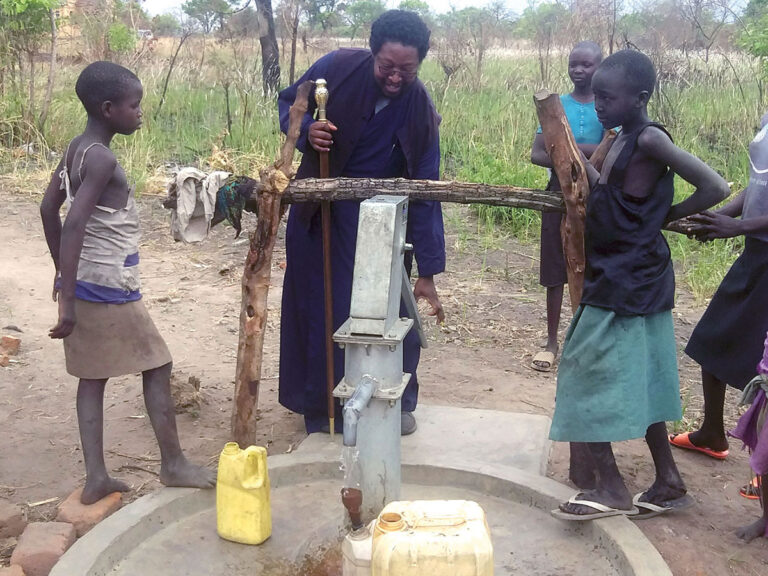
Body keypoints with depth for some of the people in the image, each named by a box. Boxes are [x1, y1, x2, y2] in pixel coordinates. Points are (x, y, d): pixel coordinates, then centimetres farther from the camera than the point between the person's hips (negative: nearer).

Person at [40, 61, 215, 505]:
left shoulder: (77, 150, 8)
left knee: (93, 376, 12)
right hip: (110, 289, -9)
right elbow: (74, 225, -28)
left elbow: (48, 208, 16)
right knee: (157, 366, 5)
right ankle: (173, 464, 16)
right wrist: (68, 299, -29)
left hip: (85, 284, 9)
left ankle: (96, 478, 18)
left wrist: (65, 274, 22)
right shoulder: (102, 159, -20)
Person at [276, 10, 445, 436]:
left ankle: (397, 401, 22)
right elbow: (288, 103, 0)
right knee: (316, 306, 7)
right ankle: (319, 405, 24)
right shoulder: (338, 68, -18)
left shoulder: (420, 112, -18)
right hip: (317, 210, 1)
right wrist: (307, 130, -25)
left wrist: (427, 272, -19)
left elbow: (423, 193, -17)